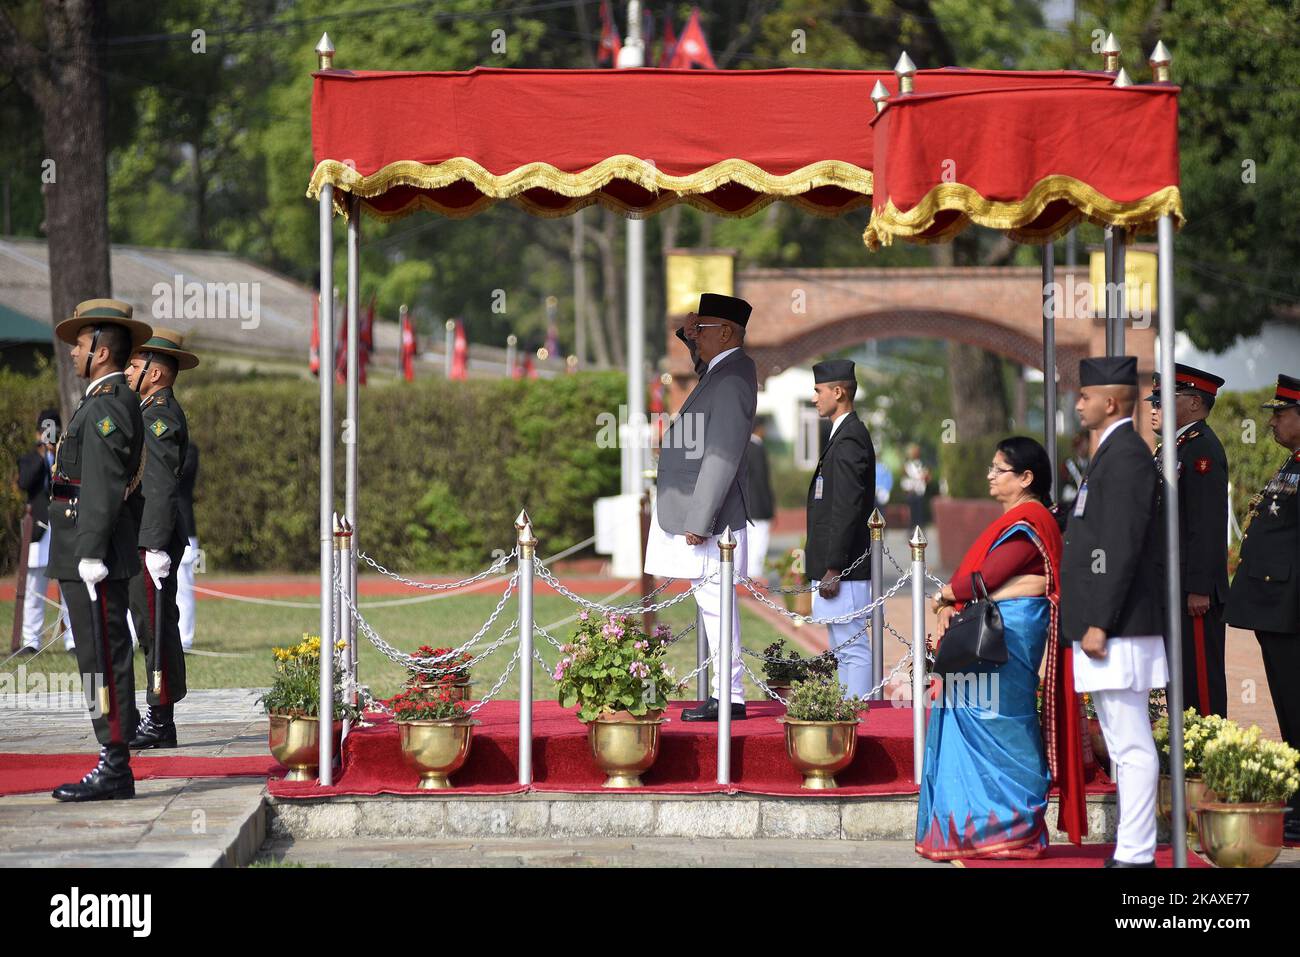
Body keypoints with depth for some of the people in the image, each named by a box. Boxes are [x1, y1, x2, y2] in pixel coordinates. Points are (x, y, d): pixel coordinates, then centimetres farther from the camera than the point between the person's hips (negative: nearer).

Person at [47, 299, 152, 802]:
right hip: (86, 554, 11)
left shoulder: (107, 406, -13)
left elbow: (102, 486, -20)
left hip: (93, 552, -11)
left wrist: (91, 554, -22)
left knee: (103, 658, -9)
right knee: (102, 658, 10)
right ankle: (114, 764, 12)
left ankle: (115, 770, -9)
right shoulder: (111, 401, 19)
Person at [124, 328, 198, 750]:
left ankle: (160, 723, -8)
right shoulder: (154, 413, 20)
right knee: (153, 629, 10)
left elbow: (162, 487, -20)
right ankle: (158, 720, 12)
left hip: (153, 541, -11)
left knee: (156, 628, -9)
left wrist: (156, 546, -23)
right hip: (144, 539, 11)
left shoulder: (162, 415, -13)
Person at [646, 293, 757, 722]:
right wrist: (689, 335, 19)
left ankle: (730, 698, -4)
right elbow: (702, 360, 40)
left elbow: (722, 458, -22)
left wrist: (700, 521, -23)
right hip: (697, 512, 10)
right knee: (715, 605, 11)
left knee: (715, 604, -7)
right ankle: (726, 694, 15)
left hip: (707, 515, -10)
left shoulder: (732, 381, -18)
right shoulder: (726, 368, 12)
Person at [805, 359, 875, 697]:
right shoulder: (847, 435, 17)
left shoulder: (849, 439, -15)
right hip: (835, 565, 11)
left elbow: (847, 509, -21)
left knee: (853, 649, -9)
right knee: (845, 650, 13)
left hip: (843, 568, -11)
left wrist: (833, 570, -21)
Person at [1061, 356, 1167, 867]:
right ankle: (1132, 849, 17)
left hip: (1118, 629, -11)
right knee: (1124, 745, 13)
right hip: (1109, 627, 11)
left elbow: (1122, 547, -20)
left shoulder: (1125, 455, -14)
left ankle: (1136, 854, -9)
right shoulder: (1114, 453, 18)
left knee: (1132, 746, -9)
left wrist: (1099, 625, -21)